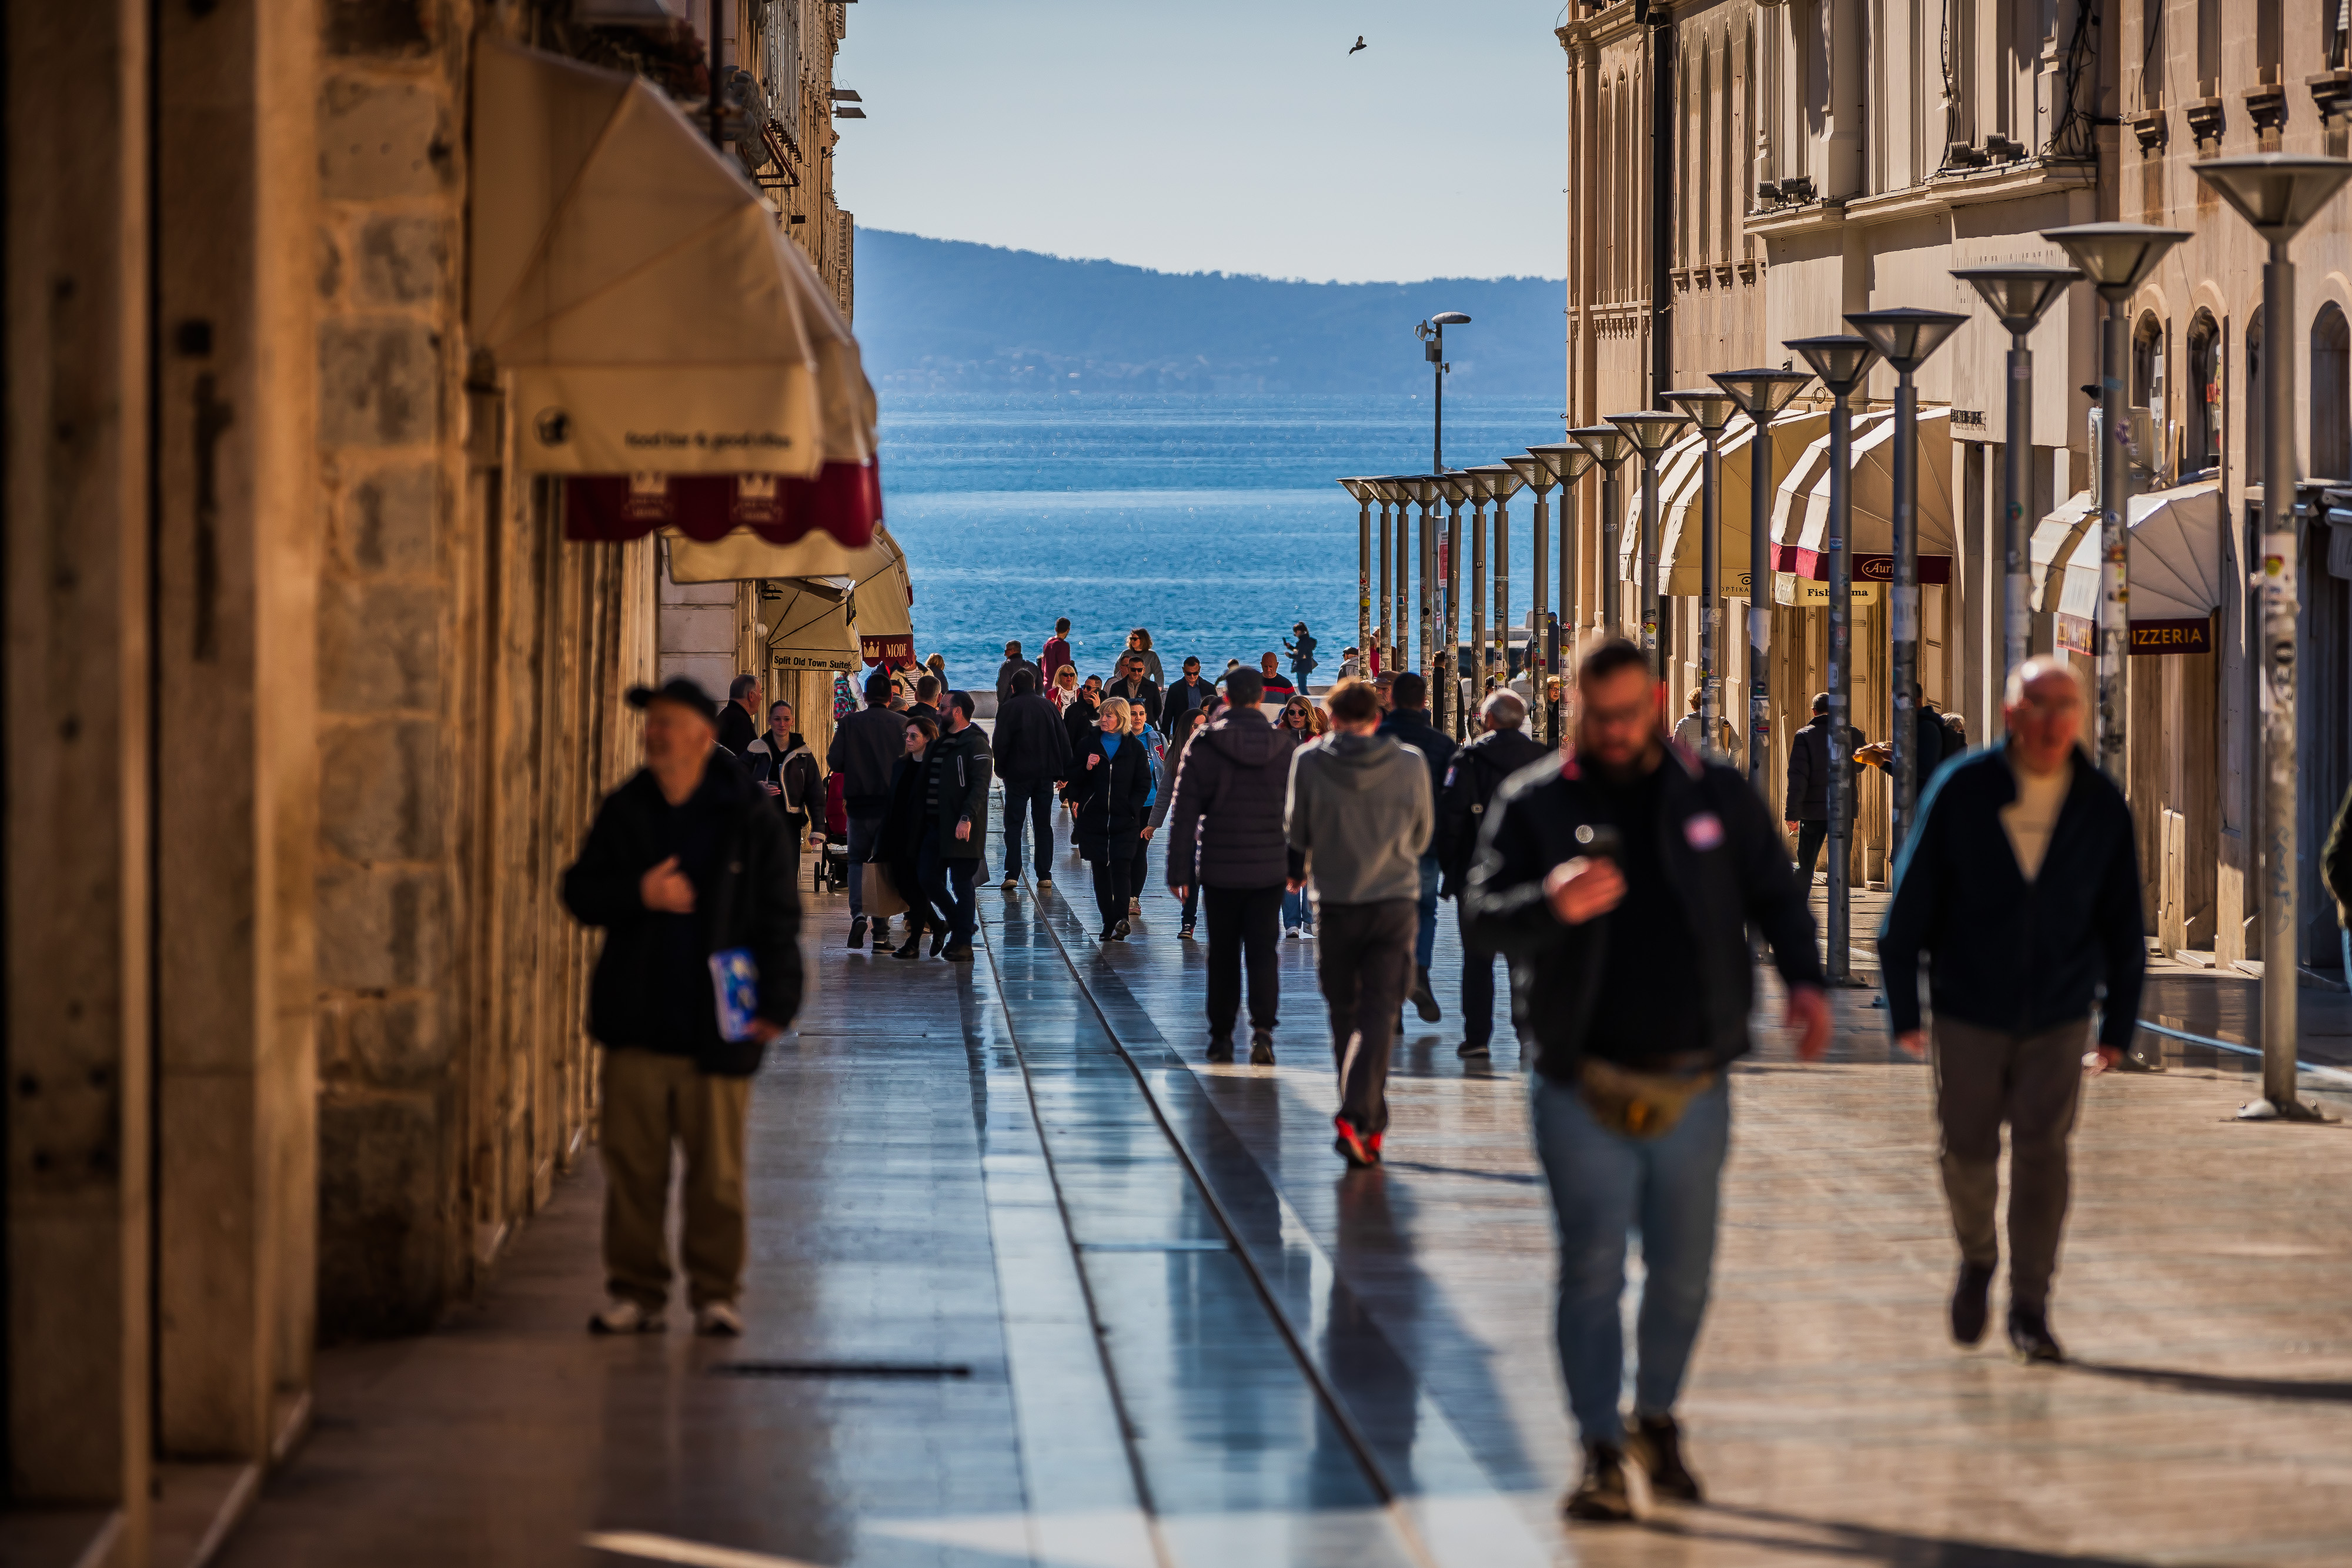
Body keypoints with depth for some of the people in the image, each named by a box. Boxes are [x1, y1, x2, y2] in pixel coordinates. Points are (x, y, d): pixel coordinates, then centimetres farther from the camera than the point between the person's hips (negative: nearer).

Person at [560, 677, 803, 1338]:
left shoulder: (749, 816, -1)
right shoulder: (624, 811, 7)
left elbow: (777, 913, 1)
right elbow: (580, 893, 8)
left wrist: (776, 1003, -4)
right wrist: (638, 893, -12)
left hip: (716, 1026, -3)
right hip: (637, 1023, 3)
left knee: (718, 1170, 1)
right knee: (633, 1164, 3)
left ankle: (716, 1292, 11)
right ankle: (636, 1291, 11)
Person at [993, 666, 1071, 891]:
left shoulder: (1008, 709, -5)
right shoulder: (1048, 707, 6)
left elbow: (1001, 743, -8)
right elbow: (1063, 740, 7)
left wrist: (1001, 770, 6)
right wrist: (1062, 772, 11)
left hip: (1018, 774, -3)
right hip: (1045, 775, 3)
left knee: (1013, 825, 2)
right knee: (1043, 826, 9)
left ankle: (1012, 875, -8)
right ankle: (1045, 875, 5)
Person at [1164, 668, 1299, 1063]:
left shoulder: (1204, 744, -6)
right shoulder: (1282, 747, 0)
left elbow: (1184, 811, -6)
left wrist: (1178, 869, -2)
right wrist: (1297, 865, 15)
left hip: (1219, 868, -1)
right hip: (1269, 868, 1)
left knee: (1223, 955, 11)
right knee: (1263, 952, 2)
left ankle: (1221, 1038, 17)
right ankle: (1262, 1029, -17)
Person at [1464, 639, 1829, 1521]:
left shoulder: (1716, 796, 6)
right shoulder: (1534, 804, 0)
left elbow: (1774, 895, 12)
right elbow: (1485, 915, -9)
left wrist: (1803, 979, -6)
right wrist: (1551, 905, -32)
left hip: (1693, 1084, 2)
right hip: (1585, 1089, -2)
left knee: (1682, 1274, 10)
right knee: (1593, 1272, -2)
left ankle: (1657, 1418, 31)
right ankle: (1601, 1450, 5)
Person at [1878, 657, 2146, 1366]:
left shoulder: (2102, 807, -3)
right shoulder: (1961, 792, -8)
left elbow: (2123, 923, 5)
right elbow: (1910, 902, -3)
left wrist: (2120, 1022, 4)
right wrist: (1904, 1007, -4)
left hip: (2059, 1018, 0)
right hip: (1969, 1013, 0)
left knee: (2042, 1150, -8)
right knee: (1968, 1151, 5)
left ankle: (2030, 1308, -1)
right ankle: (1977, 1256, 35)